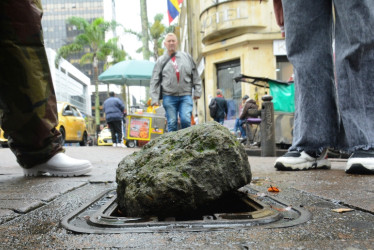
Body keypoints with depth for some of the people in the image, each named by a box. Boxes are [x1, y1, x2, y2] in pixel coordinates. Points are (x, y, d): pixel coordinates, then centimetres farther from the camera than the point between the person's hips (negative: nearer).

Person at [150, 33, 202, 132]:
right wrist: (155, 98, -1)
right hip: (169, 97, 0)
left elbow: (195, 75, 14)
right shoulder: (161, 60, 10)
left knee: (186, 120, -11)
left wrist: (197, 91, 6)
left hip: (185, 95, 0)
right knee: (172, 123, 0)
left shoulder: (187, 57, 13)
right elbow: (154, 81, 8)